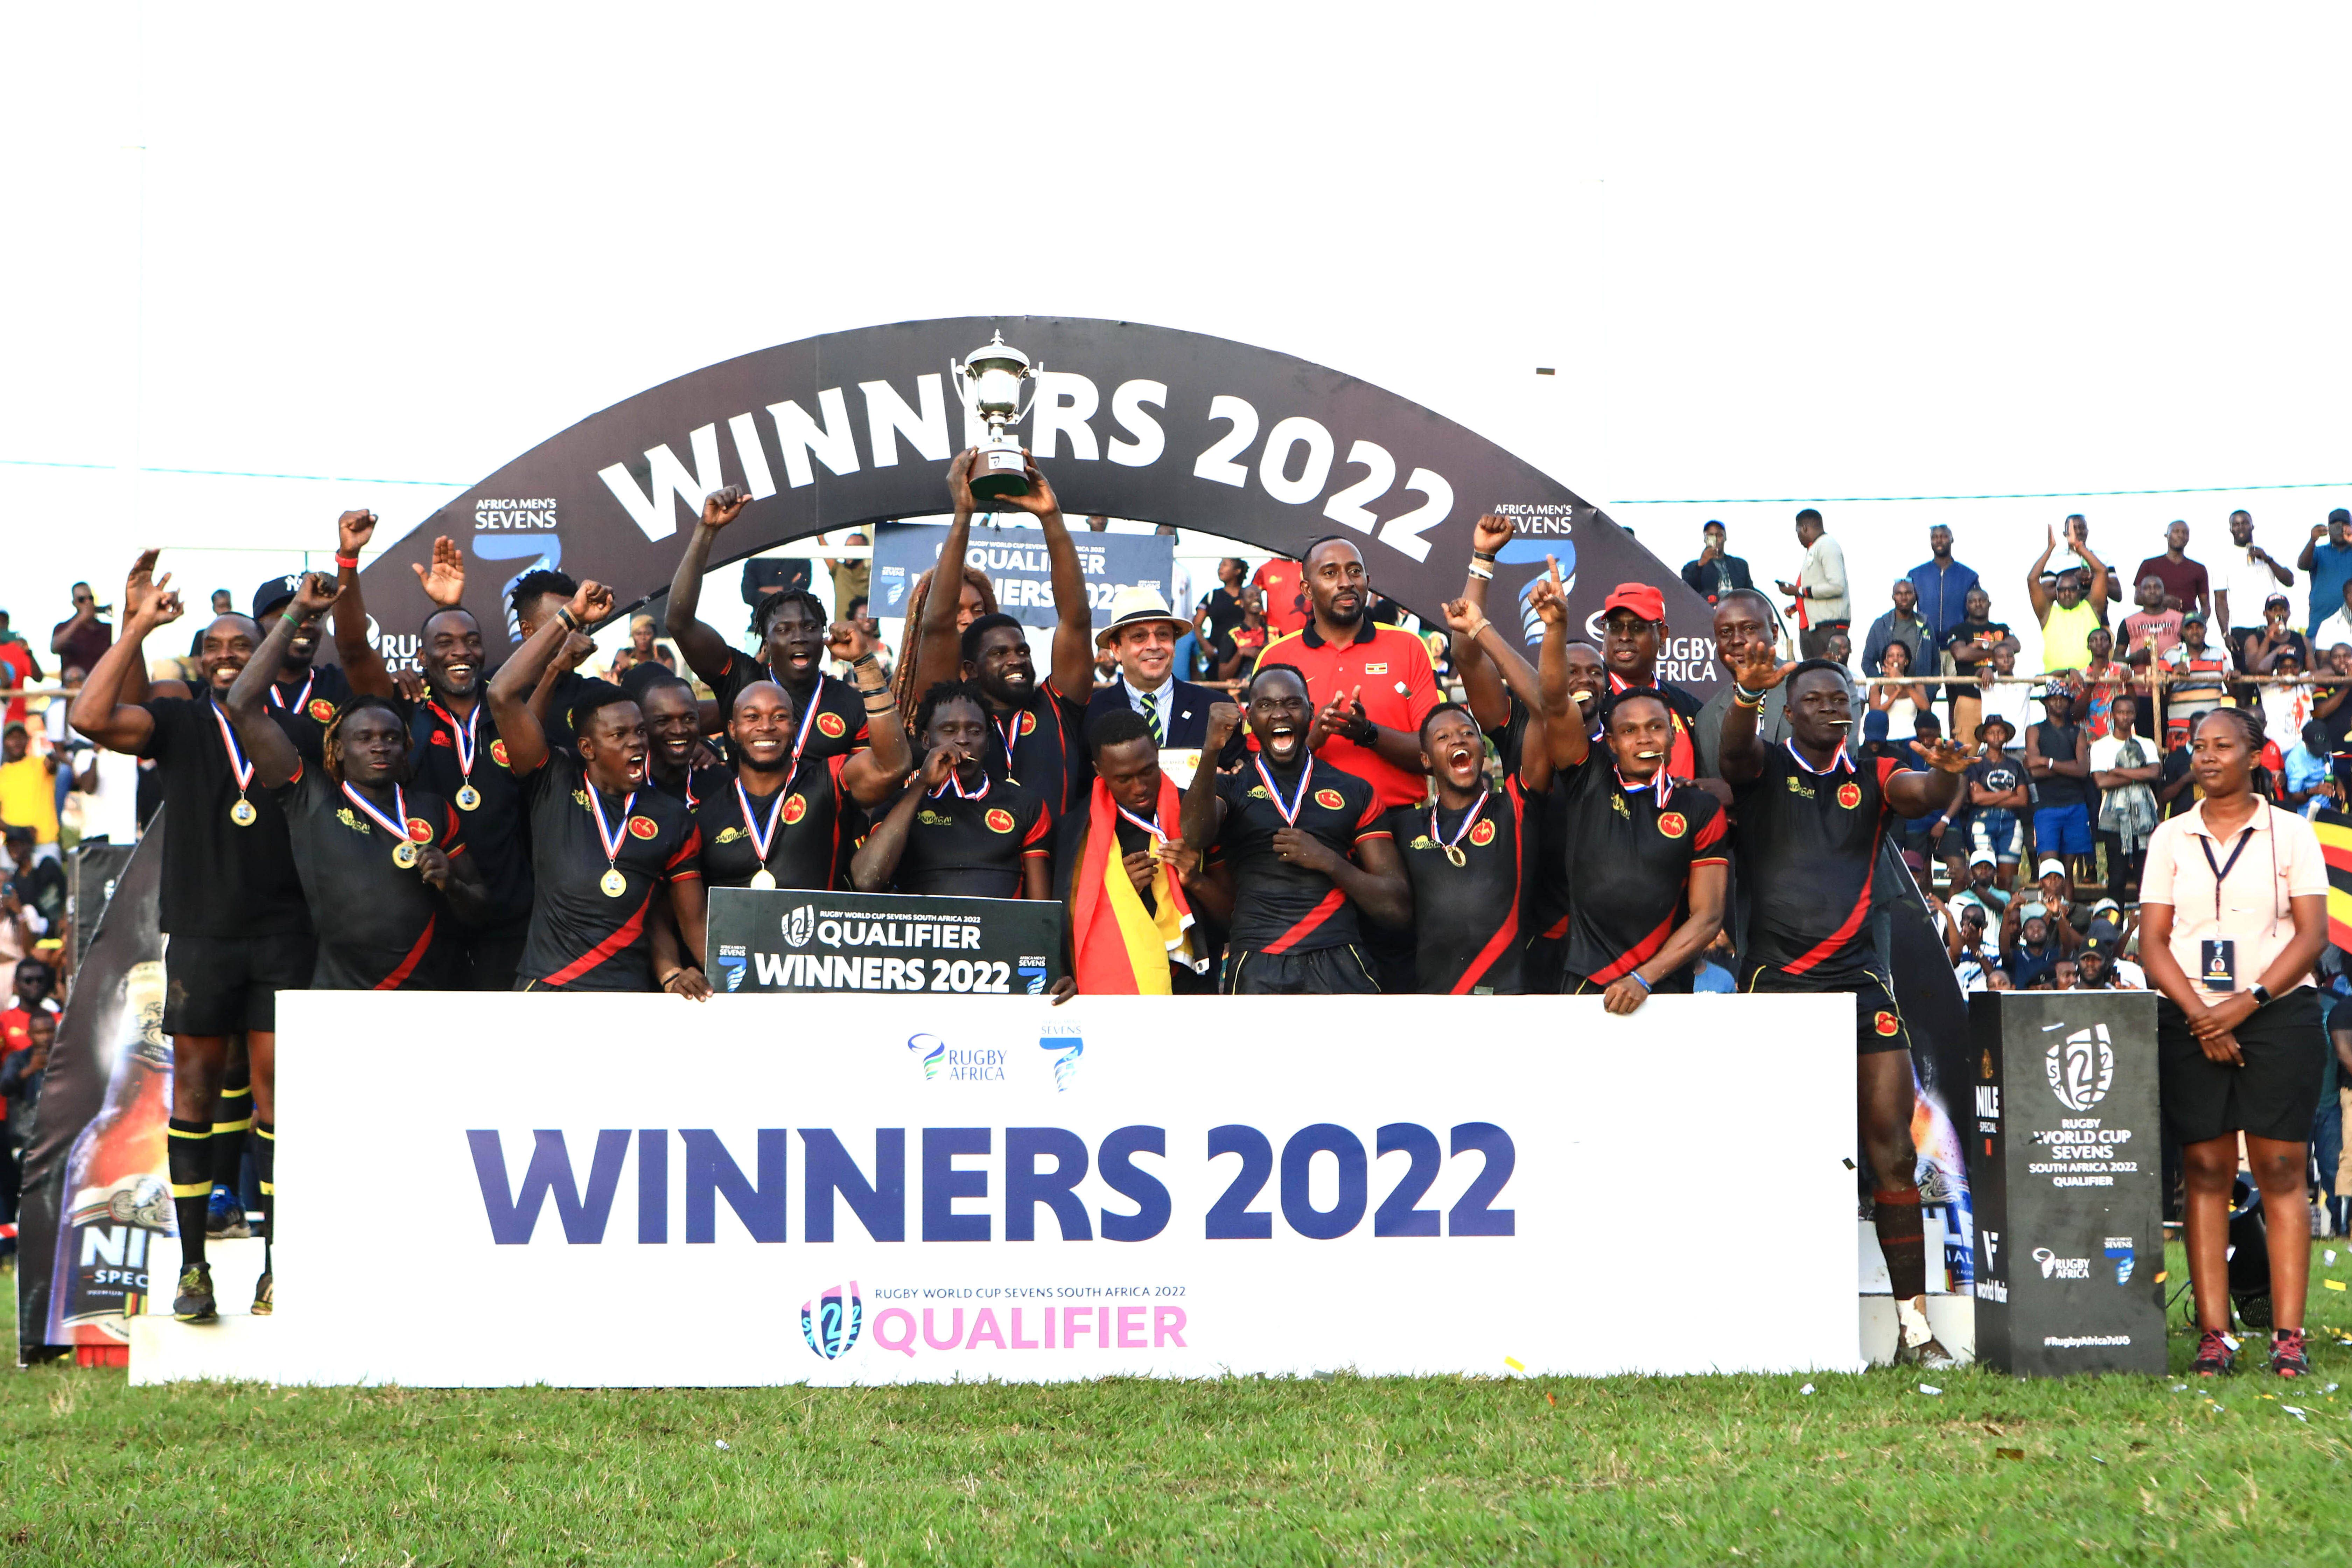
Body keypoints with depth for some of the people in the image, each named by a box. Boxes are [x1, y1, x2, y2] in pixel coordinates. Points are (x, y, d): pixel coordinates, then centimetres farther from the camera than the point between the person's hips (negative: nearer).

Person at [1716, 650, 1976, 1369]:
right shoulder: (1764, 768, 6)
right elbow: (1734, 750, -16)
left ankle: (1915, 1320, 0)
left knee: (1893, 1153, -2)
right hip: (1774, 980, -2)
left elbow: (1924, 797, -7)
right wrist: (1747, 695, -39)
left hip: (1859, 980, 2)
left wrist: (1945, 773, -32)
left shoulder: (1872, 779, 12)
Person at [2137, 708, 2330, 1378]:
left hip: (2278, 1015, -2)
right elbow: (2153, 942, 5)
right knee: (2205, 1172, -1)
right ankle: (2213, 1335, -1)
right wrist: (2200, 1016, -9)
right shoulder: (2171, 838, 10)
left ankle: (2289, 1336, -6)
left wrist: (2247, 1002, -12)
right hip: (2190, 1021, 2)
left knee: (2282, 1171, -5)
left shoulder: (2290, 832, 5)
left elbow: (2313, 933, -1)